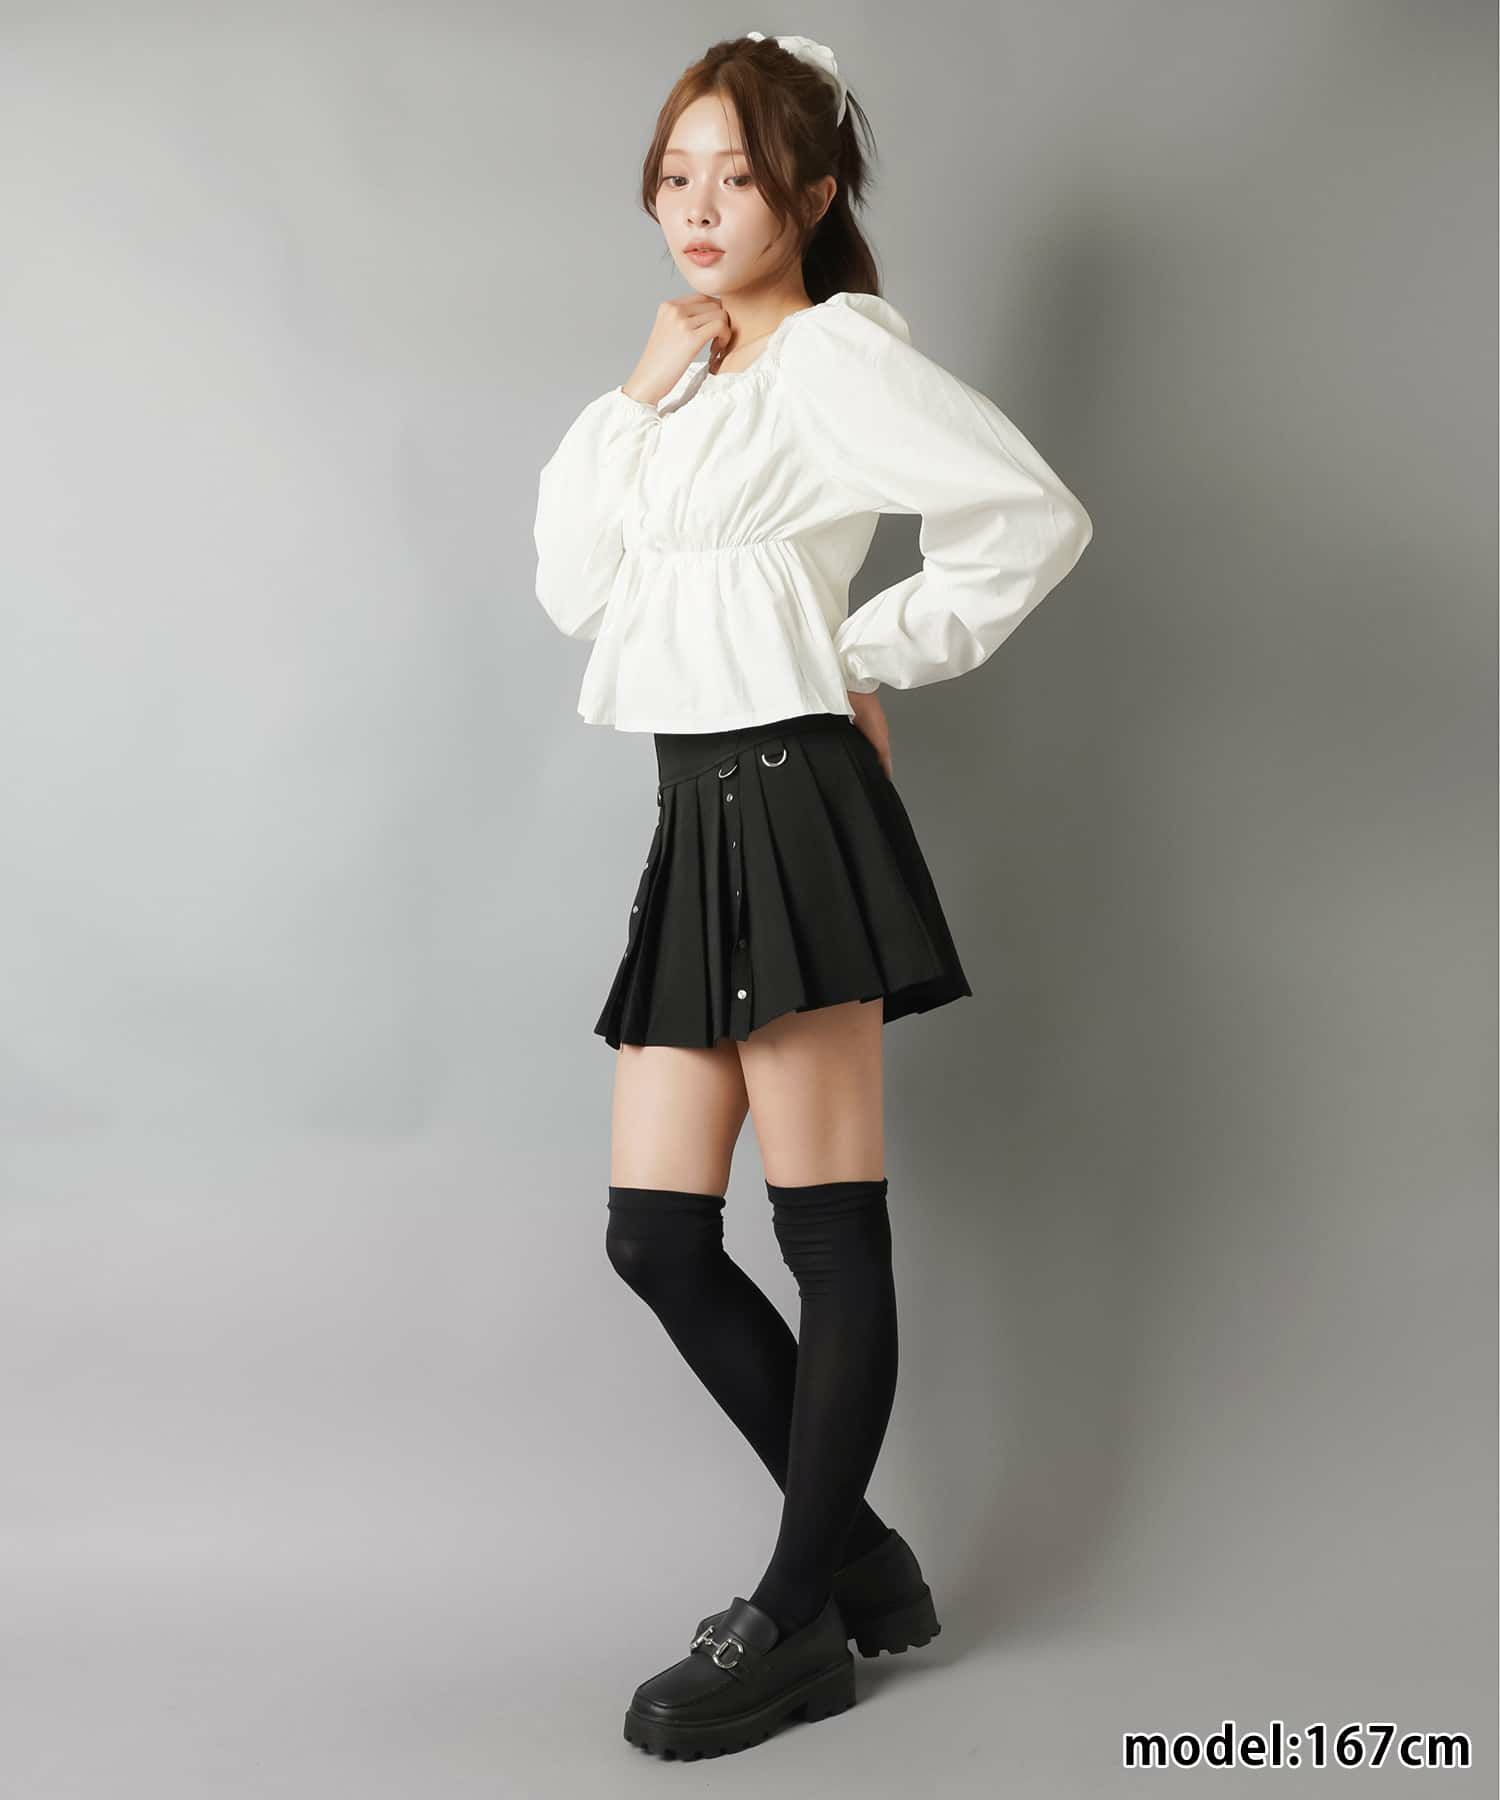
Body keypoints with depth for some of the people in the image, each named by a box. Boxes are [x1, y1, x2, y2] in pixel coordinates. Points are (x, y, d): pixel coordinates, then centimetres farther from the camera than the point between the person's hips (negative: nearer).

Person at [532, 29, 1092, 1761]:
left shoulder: (833, 350, -3)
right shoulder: (697, 379, 21)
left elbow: (1034, 517, -15)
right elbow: (574, 587, 13)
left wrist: (874, 654, -6)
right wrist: (637, 397, 5)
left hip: (786, 798, -9)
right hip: (696, 815, 9)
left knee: (830, 1231, 0)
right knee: (655, 1238, 7)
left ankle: (800, 1620, 10)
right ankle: (855, 1552, 21)